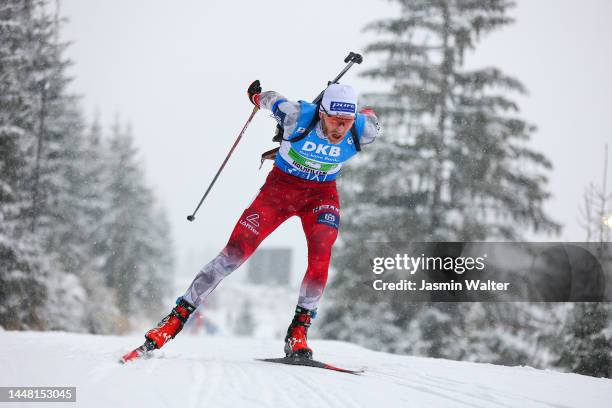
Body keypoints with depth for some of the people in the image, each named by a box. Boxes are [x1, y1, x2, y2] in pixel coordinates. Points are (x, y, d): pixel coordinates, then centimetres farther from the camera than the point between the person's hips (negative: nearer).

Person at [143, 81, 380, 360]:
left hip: (321, 195, 1)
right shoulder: (297, 116, -30)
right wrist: (256, 95, 12)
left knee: (321, 253, -26)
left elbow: (369, 117, 1)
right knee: (235, 253, -9)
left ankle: (298, 333, -16)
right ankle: (178, 316, 0)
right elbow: (271, 99, -8)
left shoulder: (362, 131, -25)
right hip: (280, 187, -1)